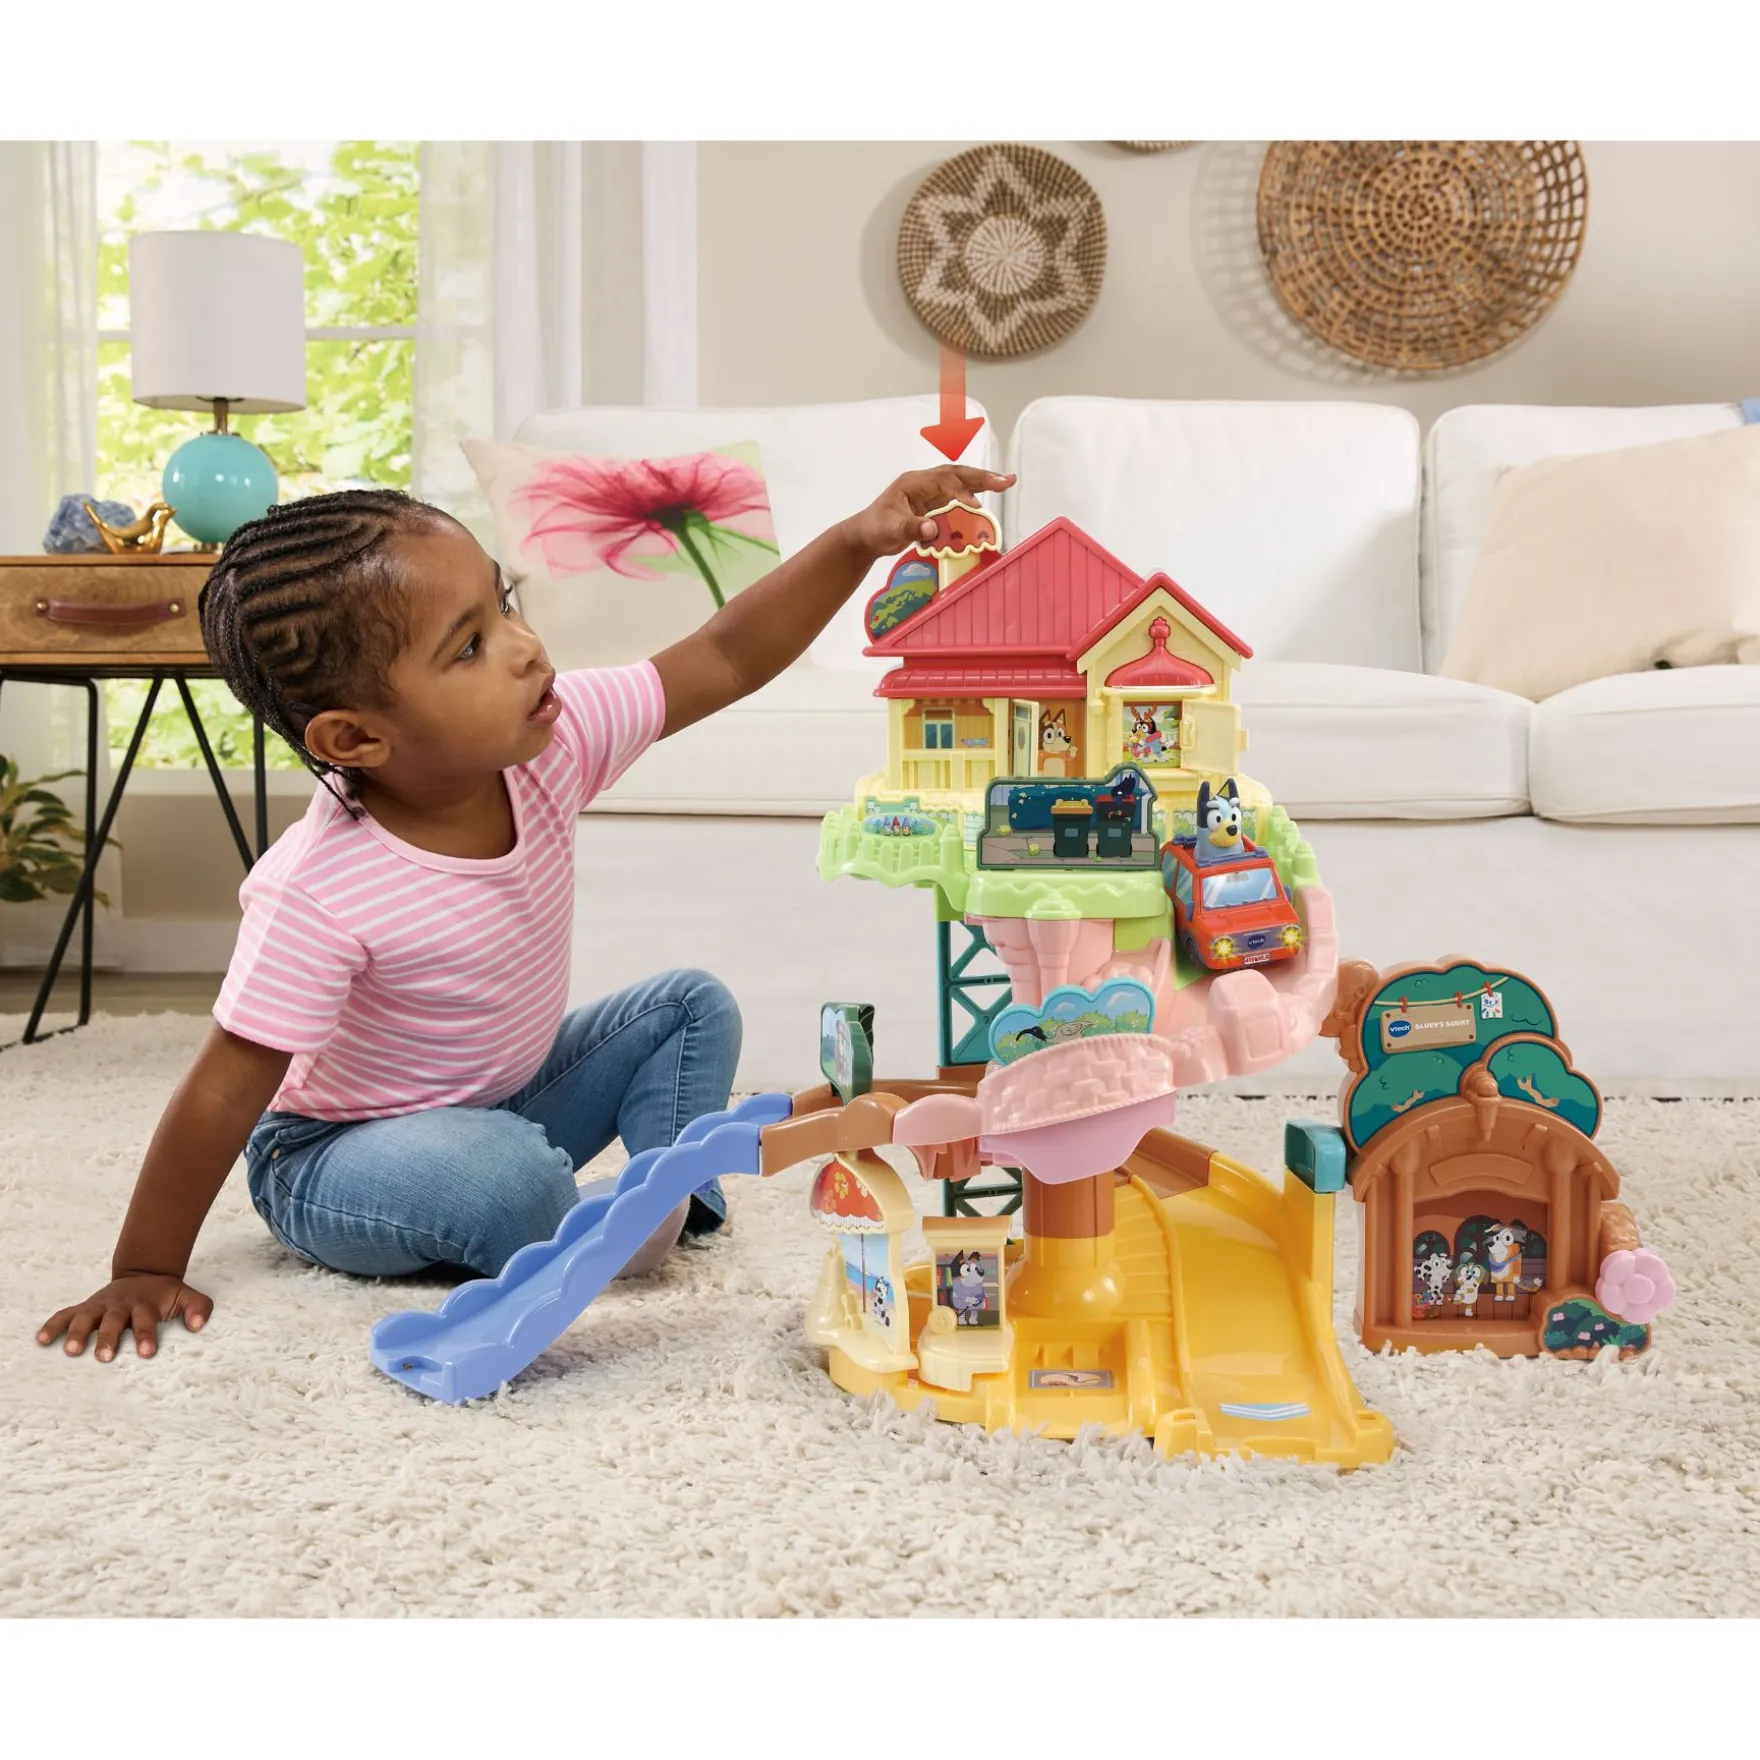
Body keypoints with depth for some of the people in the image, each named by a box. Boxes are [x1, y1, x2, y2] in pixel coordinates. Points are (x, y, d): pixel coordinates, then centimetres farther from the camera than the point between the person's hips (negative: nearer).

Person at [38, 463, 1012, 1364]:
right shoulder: (317, 896, -35)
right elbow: (225, 1091, -27)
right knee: (504, 1173, -35)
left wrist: (856, 541, -28)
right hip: (334, 1155, -6)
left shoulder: (548, 744, -19)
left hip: (509, 1095, 7)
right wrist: (144, 1271, -19)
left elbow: (726, 657, -17)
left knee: (690, 1006, 2)